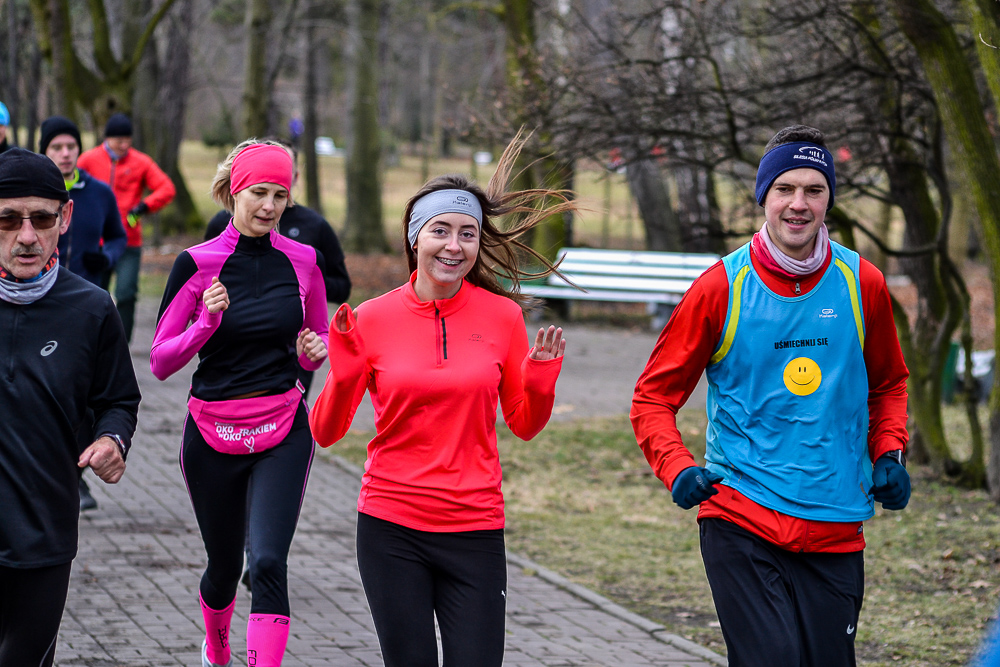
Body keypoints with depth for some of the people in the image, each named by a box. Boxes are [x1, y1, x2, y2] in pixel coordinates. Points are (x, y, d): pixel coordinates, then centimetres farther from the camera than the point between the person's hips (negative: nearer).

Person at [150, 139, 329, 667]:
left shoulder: (303, 261, 0)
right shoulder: (197, 264, -6)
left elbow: (318, 338, 16)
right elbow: (160, 362, -5)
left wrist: (315, 351, -7)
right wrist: (206, 322, -21)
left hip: (283, 433, 0)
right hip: (213, 435, 0)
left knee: (268, 562, -18)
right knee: (224, 565, 16)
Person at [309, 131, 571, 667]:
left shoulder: (502, 316, 0)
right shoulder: (372, 319, -2)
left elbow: (524, 425, 11)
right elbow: (325, 432, 2)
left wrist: (540, 381, -9)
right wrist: (344, 371, -15)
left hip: (475, 530, 0)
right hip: (391, 528, 0)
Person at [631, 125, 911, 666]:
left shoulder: (862, 285, 5)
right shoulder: (722, 287, -2)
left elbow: (887, 384, 22)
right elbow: (653, 396, 4)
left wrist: (889, 455, 6)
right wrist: (677, 469, -12)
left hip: (836, 529, 3)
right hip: (741, 522, -3)